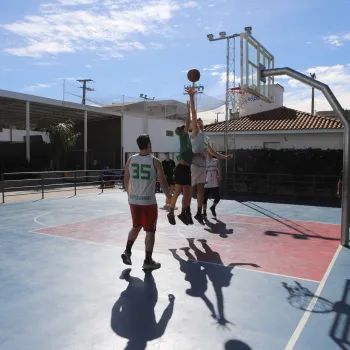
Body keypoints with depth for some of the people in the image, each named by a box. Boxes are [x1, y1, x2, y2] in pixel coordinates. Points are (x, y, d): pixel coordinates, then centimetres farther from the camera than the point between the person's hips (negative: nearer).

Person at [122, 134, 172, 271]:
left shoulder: (131, 159, 2)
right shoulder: (155, 161, -10)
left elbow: (126, 180, 12)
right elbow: (163, 182, -8)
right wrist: (169, 196, 8)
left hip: (133, 200, 5)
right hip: (149, 202, -4)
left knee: (136, 227, 24)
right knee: (150, 231, 7)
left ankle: (127, 252, 18)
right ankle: (148, 262, 12)